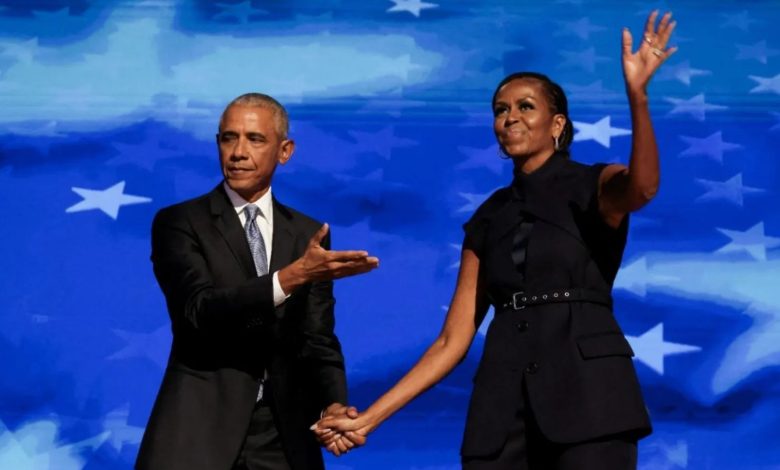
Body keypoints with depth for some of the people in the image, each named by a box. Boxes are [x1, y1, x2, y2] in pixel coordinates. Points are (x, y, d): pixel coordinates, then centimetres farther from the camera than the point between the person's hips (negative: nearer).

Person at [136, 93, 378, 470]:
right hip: (200, 428, -3)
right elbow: (201, 308, -17)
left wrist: (333, 404, -12)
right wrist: (292, 276, -28)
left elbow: (317, 337, 7)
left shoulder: (308, 234, 9)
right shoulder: (178, 223, -2)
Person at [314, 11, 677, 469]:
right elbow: (453, 340, 13)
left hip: (586, 388, -4)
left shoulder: (595, 186, 6)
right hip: (504, 401, 4)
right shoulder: (489, 219, 17)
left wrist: (636, 92, -36)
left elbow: (643, 186, -21)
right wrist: (369, 418, 6)